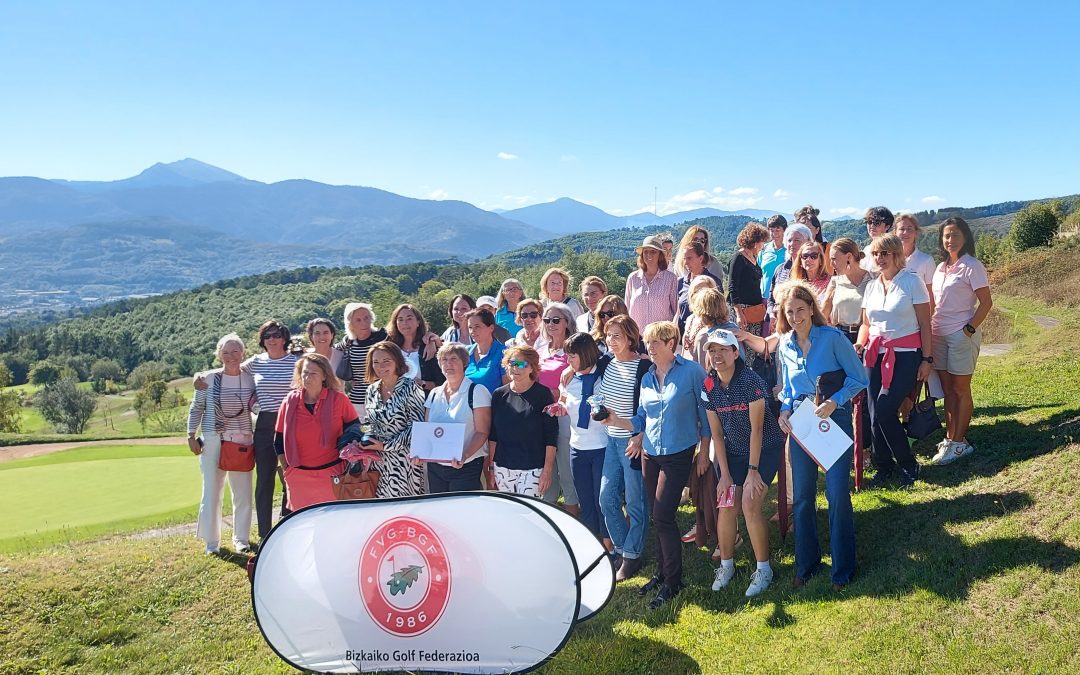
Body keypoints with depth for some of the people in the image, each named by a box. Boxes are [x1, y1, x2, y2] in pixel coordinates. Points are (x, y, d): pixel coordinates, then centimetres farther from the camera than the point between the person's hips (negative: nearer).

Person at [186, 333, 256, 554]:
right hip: (213, 441, -1)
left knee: (243, 491, 6)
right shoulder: (209, 378, -3)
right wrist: (191, 436, 1)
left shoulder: (250, 378, 1)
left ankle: (241, 538, 20)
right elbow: (196, 408, 5)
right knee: (212, 490, 1)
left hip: (243, 441, 1)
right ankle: (212, 540, 14)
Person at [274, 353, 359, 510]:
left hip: (332, 476, -2)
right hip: (299, 478, 2)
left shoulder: (339, 400, -5)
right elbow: (279, 441, 10)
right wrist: (287, 471, 7)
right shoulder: (290, 402, 0)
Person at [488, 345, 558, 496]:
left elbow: (551, 435, -5)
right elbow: (493, 434, 12)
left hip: (532, 469, -3)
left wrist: (548, 469, -10)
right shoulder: (499, 395, 8)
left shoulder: (542, 394, -3)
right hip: (502, 468, 4)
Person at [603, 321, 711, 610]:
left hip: (679, 455, -5)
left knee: (662, 516, -8)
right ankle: (662, 573, 27)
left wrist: (704, 450, -2)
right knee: (658, 517, 12)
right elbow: (641, 421, 9)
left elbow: (705, 412, -4)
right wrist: (614, 420, -7)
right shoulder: (647, 378, 7)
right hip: (651, 455, 6)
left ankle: (673, 581, 6)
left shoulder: (692, 372, -8)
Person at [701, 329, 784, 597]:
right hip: (733, 451, 5)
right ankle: (726, 565, 16)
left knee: (750, 505, -16)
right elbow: (716, 433, -4)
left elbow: (756, 428, -21)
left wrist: (753, 470, -21)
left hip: (765, 448, -4)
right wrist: (725, 474, -6)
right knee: (725, 505, -3)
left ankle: (763, 569, 1)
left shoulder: (751, 381, -22)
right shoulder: (709, 387, -7)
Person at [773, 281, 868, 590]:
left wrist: (834, 401, -19)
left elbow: (859, 378, -7)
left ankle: (843, 569, 13)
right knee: (802, 496, 9)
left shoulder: (833, 338, -10)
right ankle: (806, 564, 25)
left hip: (834, 419, -4)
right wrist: (784, 411, -3)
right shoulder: (784, 346, 4)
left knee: (837, 494, -4)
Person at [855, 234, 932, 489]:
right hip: (876, 355, 5)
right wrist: (859, 344, -2)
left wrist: (927, 360, -8)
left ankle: (908, 465, 6)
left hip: (905, 356, -5)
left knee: (885, 411, -15)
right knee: (874, 414, 0)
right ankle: (883, 467, 16)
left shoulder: (912, 282, -4)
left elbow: (925, 324, -4)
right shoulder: (872, 286, 11)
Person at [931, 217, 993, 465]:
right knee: (947, 390, 10)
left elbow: (986, 303, -11)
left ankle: (958, 442, 7)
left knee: (960, 390, 1)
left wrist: (969, 329, -16)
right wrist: (931, 328, 9)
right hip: (939, 335, 7)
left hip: (962, 335, -7)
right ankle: (950, 438, 17)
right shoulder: (941, 268, 12)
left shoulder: (972, 267, -8)